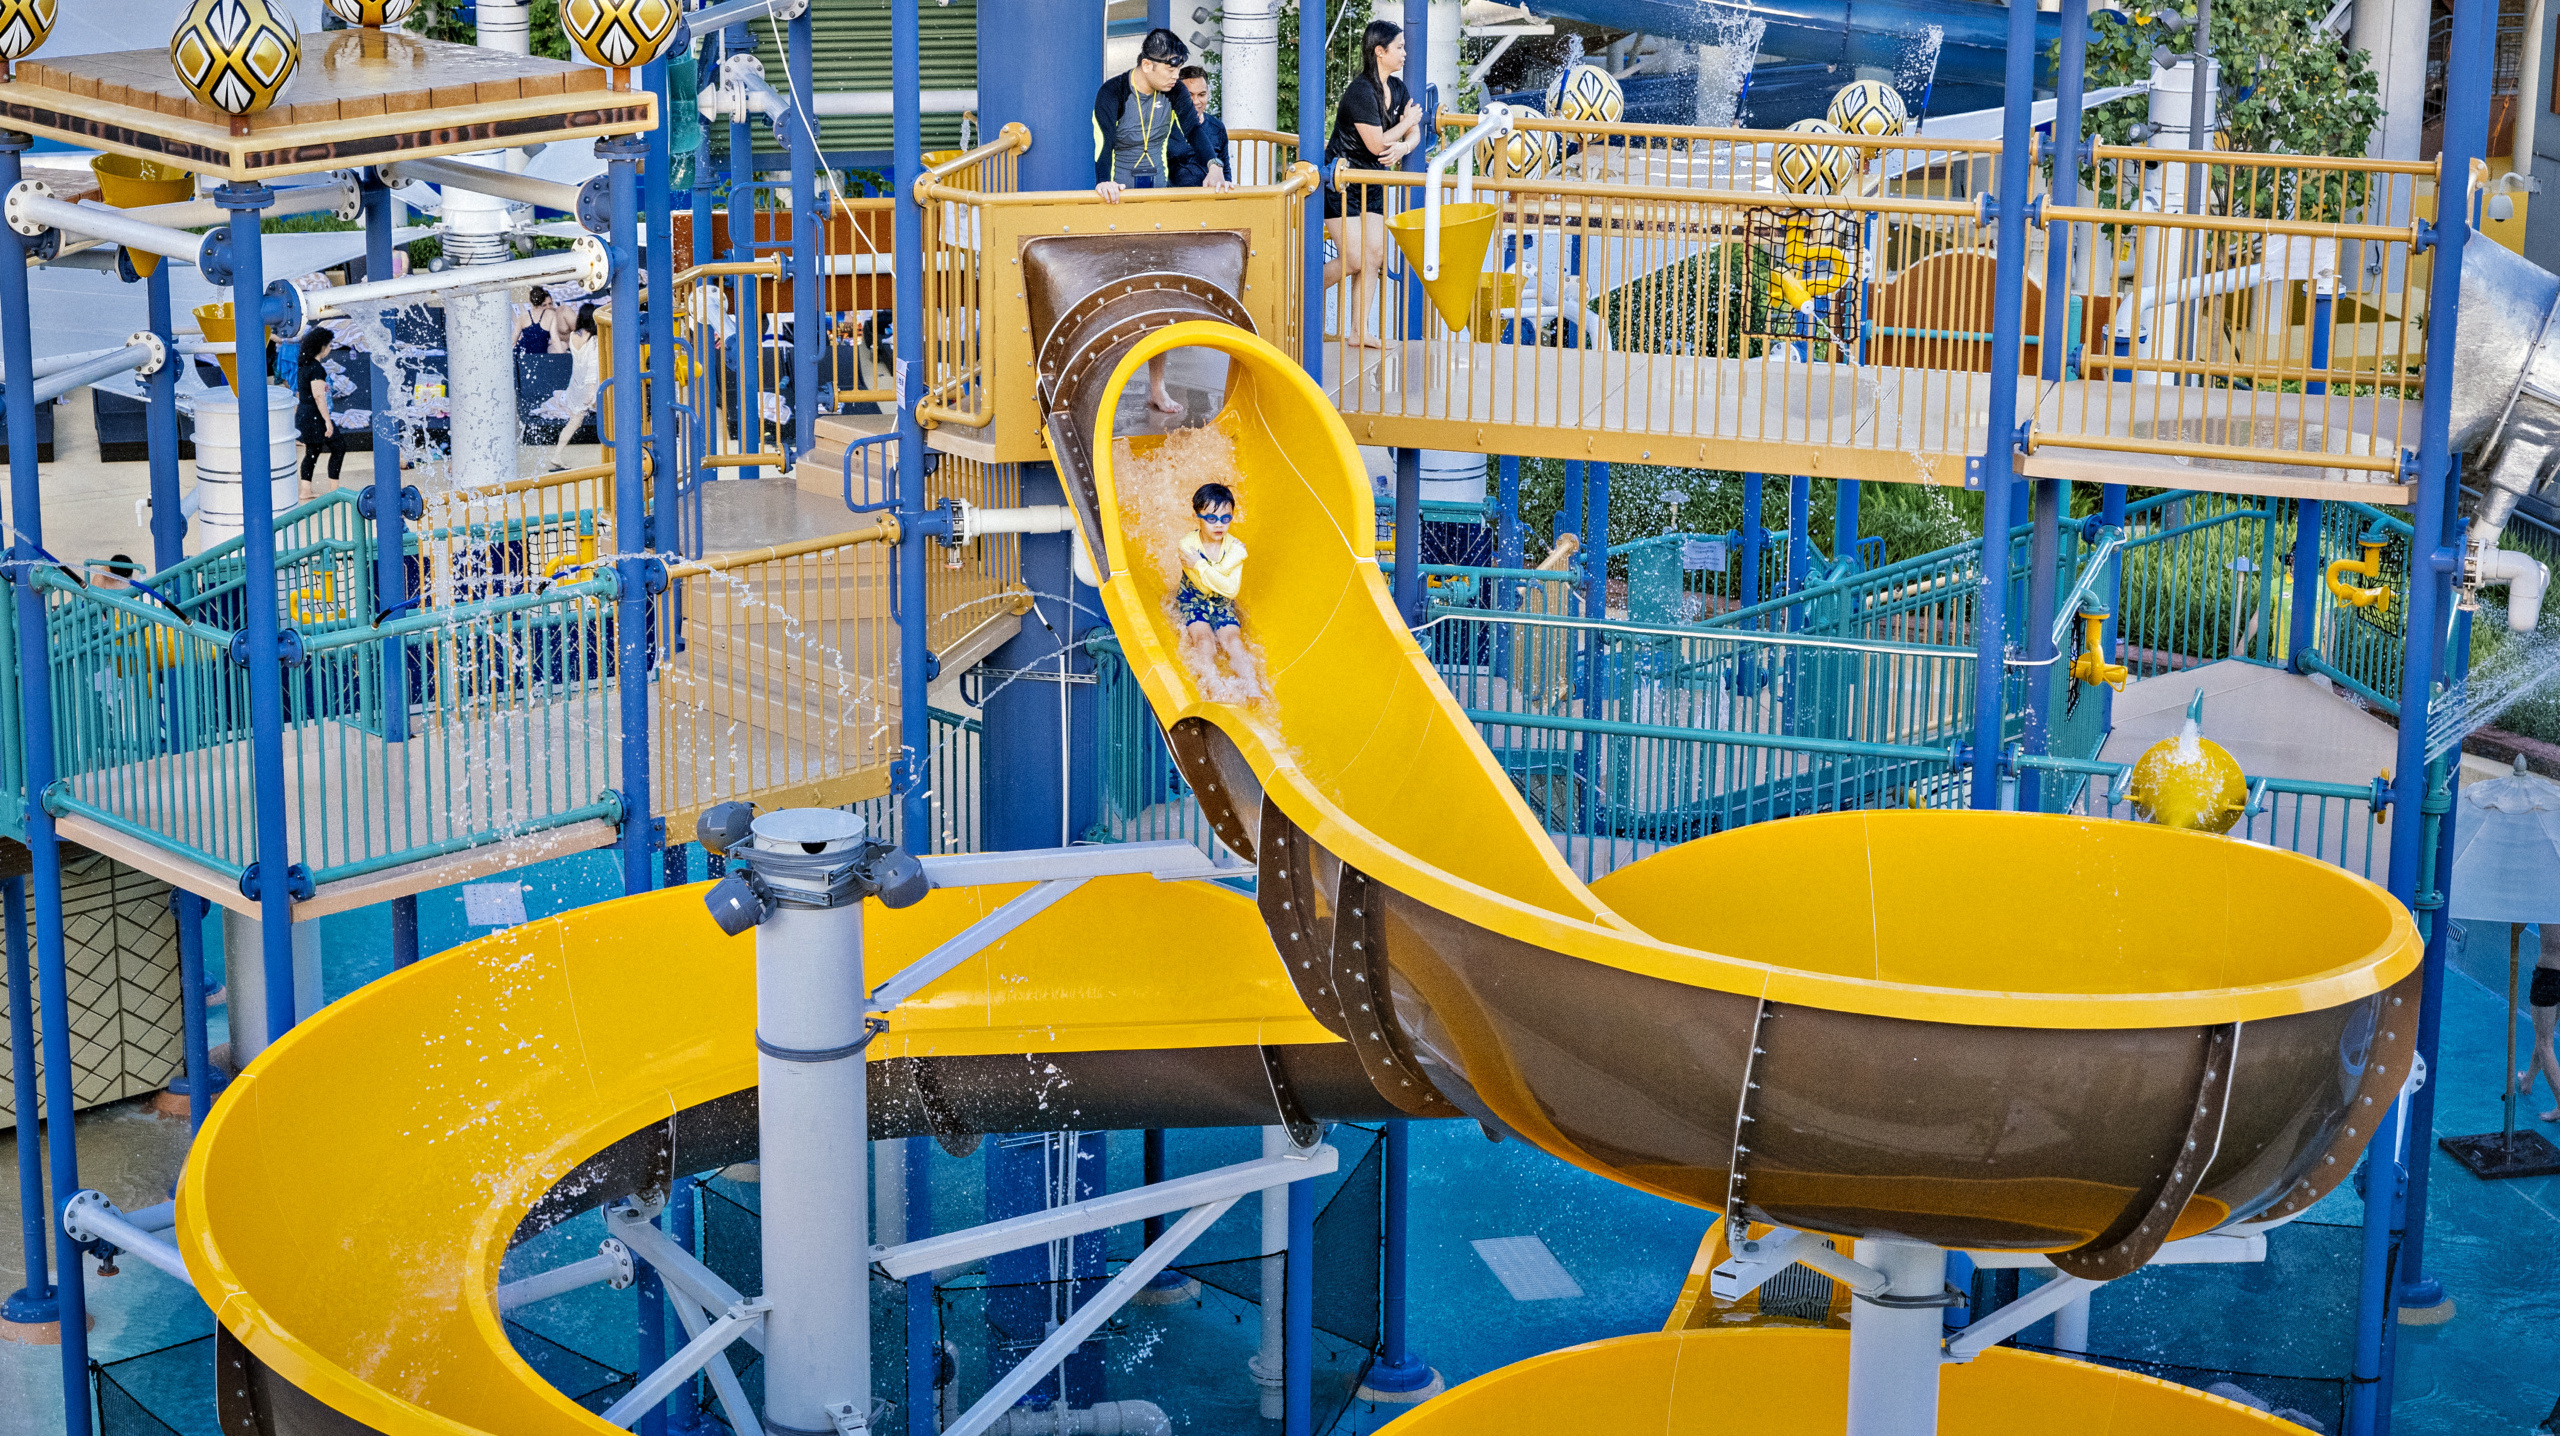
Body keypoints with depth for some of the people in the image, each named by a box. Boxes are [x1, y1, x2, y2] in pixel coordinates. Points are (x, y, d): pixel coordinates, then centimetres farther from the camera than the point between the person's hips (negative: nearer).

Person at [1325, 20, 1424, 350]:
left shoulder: (1397, 88, 5)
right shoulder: (1361, 91, -22)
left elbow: (1414, 133, 4)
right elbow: (1377, 143, -22)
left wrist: (1403, 147, -20)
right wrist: (1408, 121, -7)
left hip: (1371, 185, 8)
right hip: (1341, 182, -8)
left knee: (1374, 256, 1)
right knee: (1354, 259, -11)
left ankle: (1358, 332, 7)